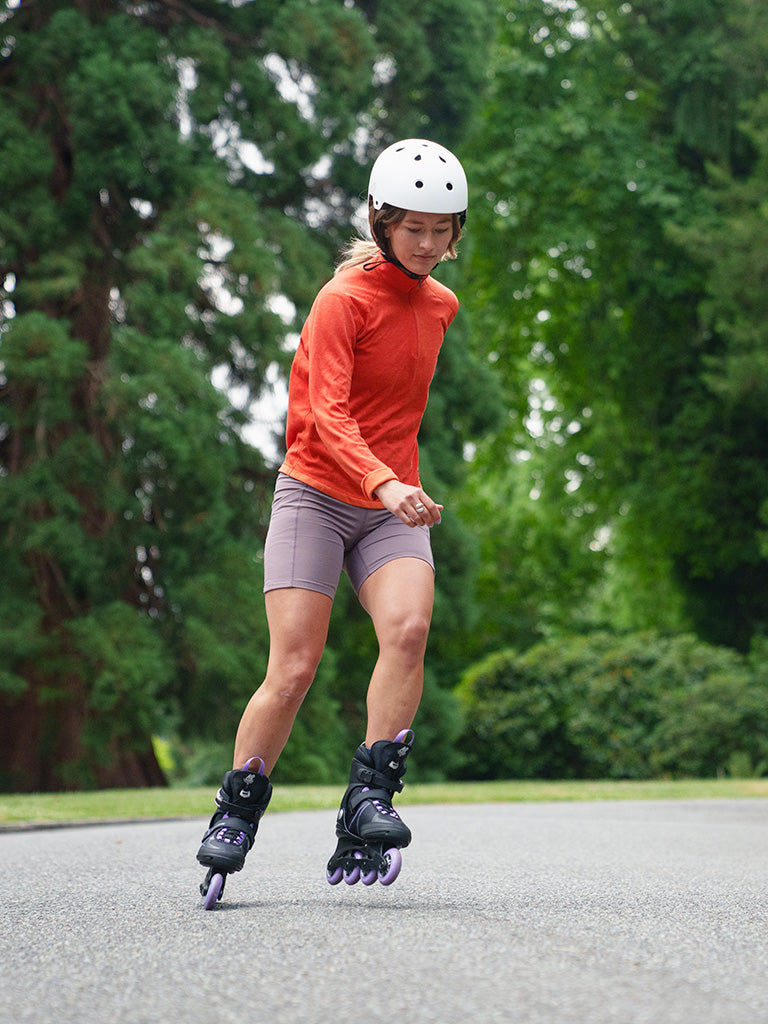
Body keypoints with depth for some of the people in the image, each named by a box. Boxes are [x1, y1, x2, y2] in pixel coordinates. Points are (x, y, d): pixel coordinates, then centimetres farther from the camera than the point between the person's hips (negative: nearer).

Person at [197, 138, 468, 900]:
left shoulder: (440, 305, 12)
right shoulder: (343, 299, -10)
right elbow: (328, 414, -23)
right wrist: (384, 483, -38)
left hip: (393, 507, 5)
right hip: (315, 496, -5)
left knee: (408, 629, -24)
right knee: (292, 671, -10)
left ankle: (367, 804, -20)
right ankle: (234, 816, 8)